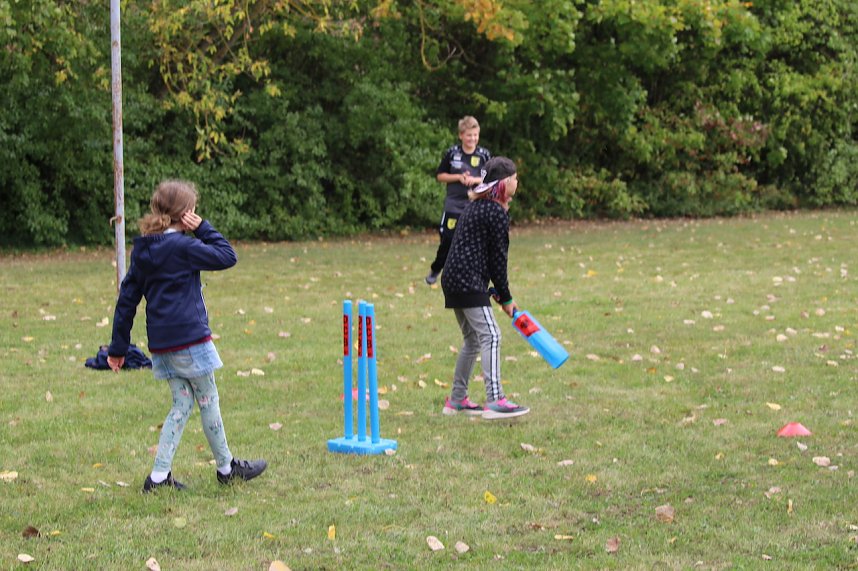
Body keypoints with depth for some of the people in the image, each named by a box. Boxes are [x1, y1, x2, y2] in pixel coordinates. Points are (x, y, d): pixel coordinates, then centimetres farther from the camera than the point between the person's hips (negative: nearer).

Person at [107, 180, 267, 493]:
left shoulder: (142, 250, 9)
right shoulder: (182, 247, -14)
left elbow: (127, 298, 11)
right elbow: (227, 256, -8)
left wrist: (118, 346, 14)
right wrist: (203, 228, -3)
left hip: (160, 343, 7)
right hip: (189, 337, -7)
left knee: (182, 403, 12)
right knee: (208, 400, 8)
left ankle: (159, 476, 6)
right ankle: (226, 467, 21)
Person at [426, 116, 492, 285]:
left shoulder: (484, 155, 0)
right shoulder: (452, 153, 0)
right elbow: (439, 175, 6)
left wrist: (475, 180, -13)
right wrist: (458, 177, -9)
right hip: (454, 205, 0)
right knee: (448, 240, 1)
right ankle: (435, 270, 23)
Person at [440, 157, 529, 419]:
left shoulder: (476, 206, 18)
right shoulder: (497, 213, -11)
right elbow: (498, 259, -10)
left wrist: (498, 291, 13)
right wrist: (505, 298, -1)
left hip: (453, 280, 10)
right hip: (469, 282, -10)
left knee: (473, 339, 17)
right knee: (490, 336, -13)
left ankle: (456, 400, 23)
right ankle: (495, 401, -20)